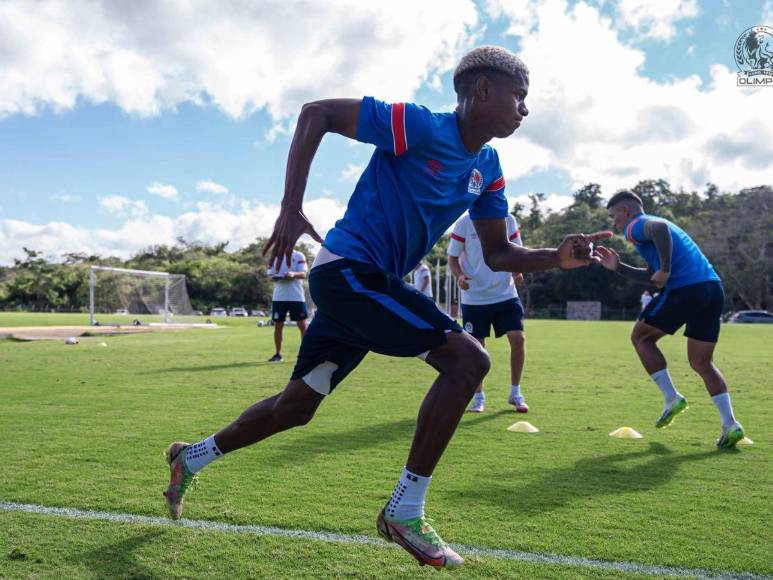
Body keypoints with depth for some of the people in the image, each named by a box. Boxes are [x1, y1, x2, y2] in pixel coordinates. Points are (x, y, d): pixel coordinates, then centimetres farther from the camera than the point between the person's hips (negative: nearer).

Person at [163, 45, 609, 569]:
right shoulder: (419, 126, -15)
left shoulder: (488, 169, 9)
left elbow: (498, 255, 11)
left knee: (297, 406, 17)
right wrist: (291, 208, -21)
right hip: (348, 269, -9)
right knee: (467, 358, -18)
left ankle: (192, 457, 39)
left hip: (373, 284, 9)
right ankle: (404, 512, -8)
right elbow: (316, 113, -13)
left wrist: (557, 257, -8)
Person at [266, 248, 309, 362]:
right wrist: (273, 277, -13)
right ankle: (278, 354, 16)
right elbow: (270, 274, 11)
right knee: (278, 325, 6)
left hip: (296, 296, -3)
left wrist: (294, 274, -28)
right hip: (279, 297, 3)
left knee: (302, 325, -1)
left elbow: (303, 274, -7)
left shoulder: (298, 256, 2)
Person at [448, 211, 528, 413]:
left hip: (506, 294, 2)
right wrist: (459, 275, -22)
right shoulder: (465, 222, -6)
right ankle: (478, 397, 23)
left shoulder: (508, 220, 2)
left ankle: (515, 393, 12)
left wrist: (518, 272, -8)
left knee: (518, 338, -9)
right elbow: (452, 257, -2)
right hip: (474, 298, -2)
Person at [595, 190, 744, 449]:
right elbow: (652, 277, 32)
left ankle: (672, 398, 9)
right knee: (702, 363, 16)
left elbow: (660, 227, -24)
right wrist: (619, 267, 29)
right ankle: (730, 425, 6)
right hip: (714, 288, 9)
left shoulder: (636, 225, 3)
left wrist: (666, 270, -20)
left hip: (684, 289, -9)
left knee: (641, 338, 13)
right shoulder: (650, 225, 31)